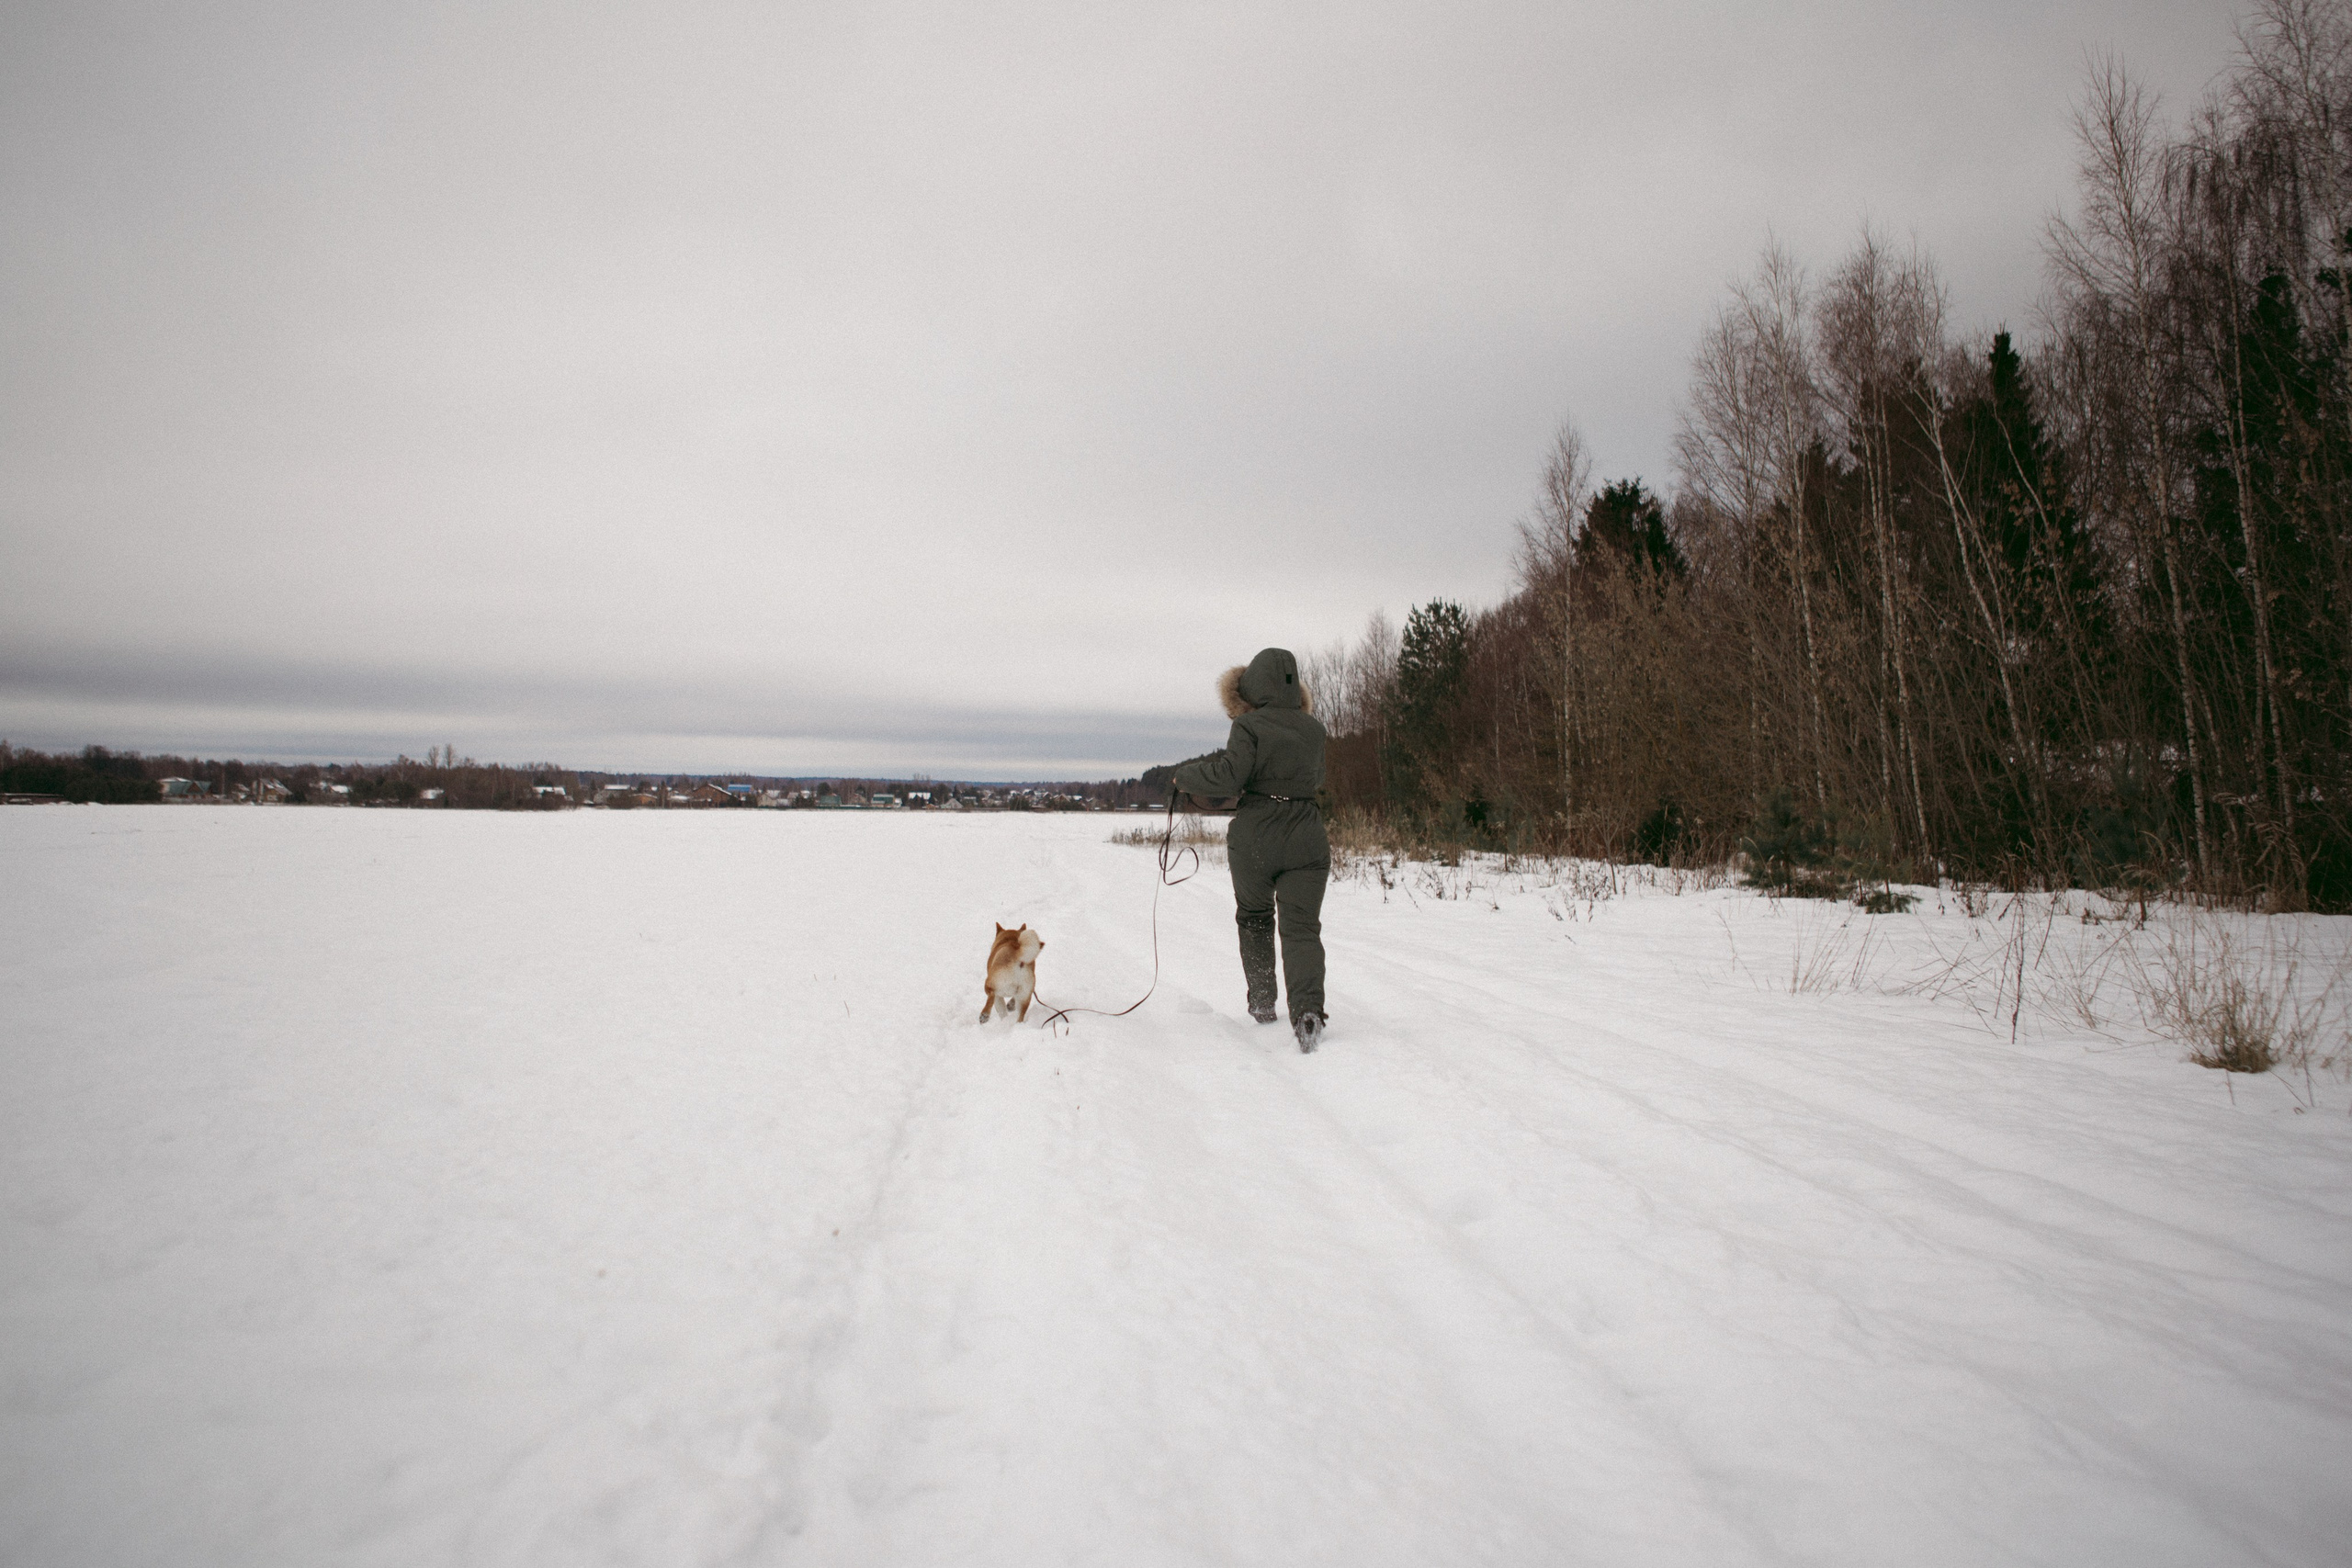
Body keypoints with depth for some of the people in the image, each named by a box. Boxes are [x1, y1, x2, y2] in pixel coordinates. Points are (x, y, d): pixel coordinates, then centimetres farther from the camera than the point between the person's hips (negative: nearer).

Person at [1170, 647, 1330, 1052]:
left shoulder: (1249, 726, -8)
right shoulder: (1313, 729, 8)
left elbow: (1229, 775, -18)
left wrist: (1186, 776, -3)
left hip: (1255, 837, -2)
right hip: (1306, 839, 2)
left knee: (1254, 919, 20)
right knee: (1302, 927, -2)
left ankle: (1262, 1003, 25)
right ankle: (1308, 1009, -23)